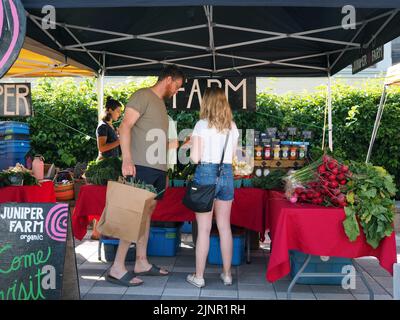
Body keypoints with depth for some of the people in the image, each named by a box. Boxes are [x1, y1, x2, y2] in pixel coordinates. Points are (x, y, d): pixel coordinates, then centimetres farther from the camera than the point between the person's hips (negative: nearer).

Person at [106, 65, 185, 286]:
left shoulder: (161, 103, 22)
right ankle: (117, 268, -2)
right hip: (141, 166, -9)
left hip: (157, 168, 9)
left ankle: (142, 263, 19)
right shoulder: (143, 96, -4)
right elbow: (125, 125, -15)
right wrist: (127, 159, -24)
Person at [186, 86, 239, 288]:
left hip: (206, 175, -4)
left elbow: (195, 158, -10)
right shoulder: (232, 126, 7)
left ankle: (199, 277, 12)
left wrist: (192, 145, 9)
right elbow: (232, 155, 11)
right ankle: (227, 274, 22)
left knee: (204, 229, 2)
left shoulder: (202, 125, -7)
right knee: (224, 227, 12)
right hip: (227, 175, 4)